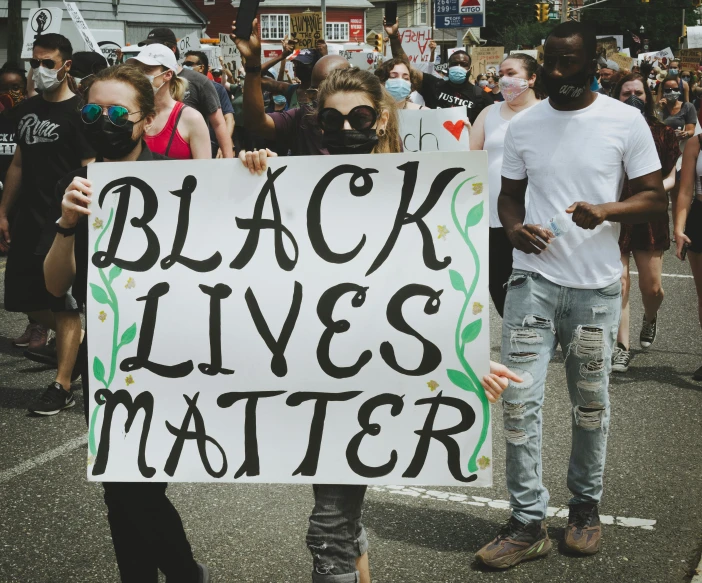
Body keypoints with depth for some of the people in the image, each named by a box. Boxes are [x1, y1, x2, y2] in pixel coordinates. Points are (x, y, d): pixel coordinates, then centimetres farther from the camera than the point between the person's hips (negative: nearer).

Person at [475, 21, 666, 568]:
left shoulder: (626, 121, -2)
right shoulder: (523, 124, 5)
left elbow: (656, 199, -1)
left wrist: (605, 210, -20)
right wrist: (514, 227, -8)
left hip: (597, 287, -1)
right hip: (533, 280, 1)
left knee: (590, 404, 10)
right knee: (519, 399, -5)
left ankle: (586, 506, 29)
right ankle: (528, 523, 5)